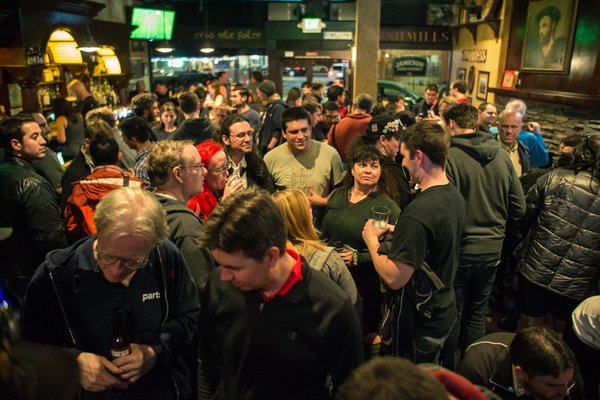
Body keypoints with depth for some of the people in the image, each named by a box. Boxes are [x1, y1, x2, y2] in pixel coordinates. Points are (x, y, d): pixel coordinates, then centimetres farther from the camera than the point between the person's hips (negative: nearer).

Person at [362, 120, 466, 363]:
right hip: (443, 313, 9)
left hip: (416, 322, -9)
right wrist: (399, 232, 8)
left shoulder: (418, 212, -30)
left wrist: (371, 240, -15)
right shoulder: (455, 196, -1)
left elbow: (393, 277, -29)